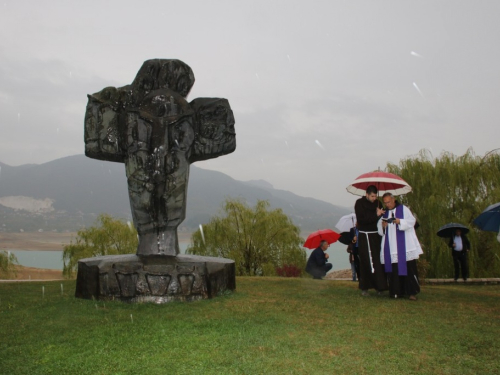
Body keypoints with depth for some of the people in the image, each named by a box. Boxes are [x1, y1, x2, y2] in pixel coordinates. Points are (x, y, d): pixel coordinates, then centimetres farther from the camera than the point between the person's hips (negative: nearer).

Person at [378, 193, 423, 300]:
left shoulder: (403, 209, 6)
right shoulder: (384, 213, 17)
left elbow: (412, 221, -3)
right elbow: (379, 229, 13)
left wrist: (400, 222, -19)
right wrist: (382, 225, -9)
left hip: (404, 245, -3)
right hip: (391, 247, 3)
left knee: (409, 267, -8)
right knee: (393, 269, -1)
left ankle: (412, 292, -3)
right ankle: (396, 292, 5)